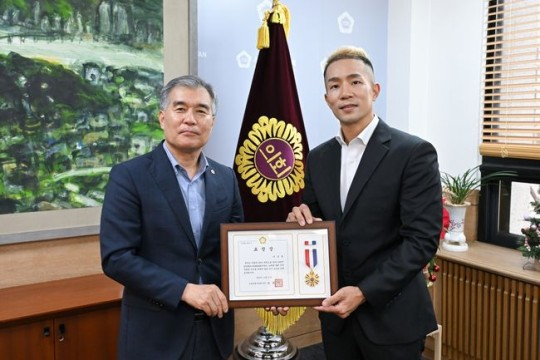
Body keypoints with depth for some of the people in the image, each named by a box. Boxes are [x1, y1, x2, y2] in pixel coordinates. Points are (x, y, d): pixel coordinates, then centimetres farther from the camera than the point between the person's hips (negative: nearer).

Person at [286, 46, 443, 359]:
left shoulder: (414, 153, -12)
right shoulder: (318, 158, 5)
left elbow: (422, 239, -16)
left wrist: (364, 292, -21)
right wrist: (301, 220, -10)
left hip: (391, 315, -5)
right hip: (336, 313, 5)